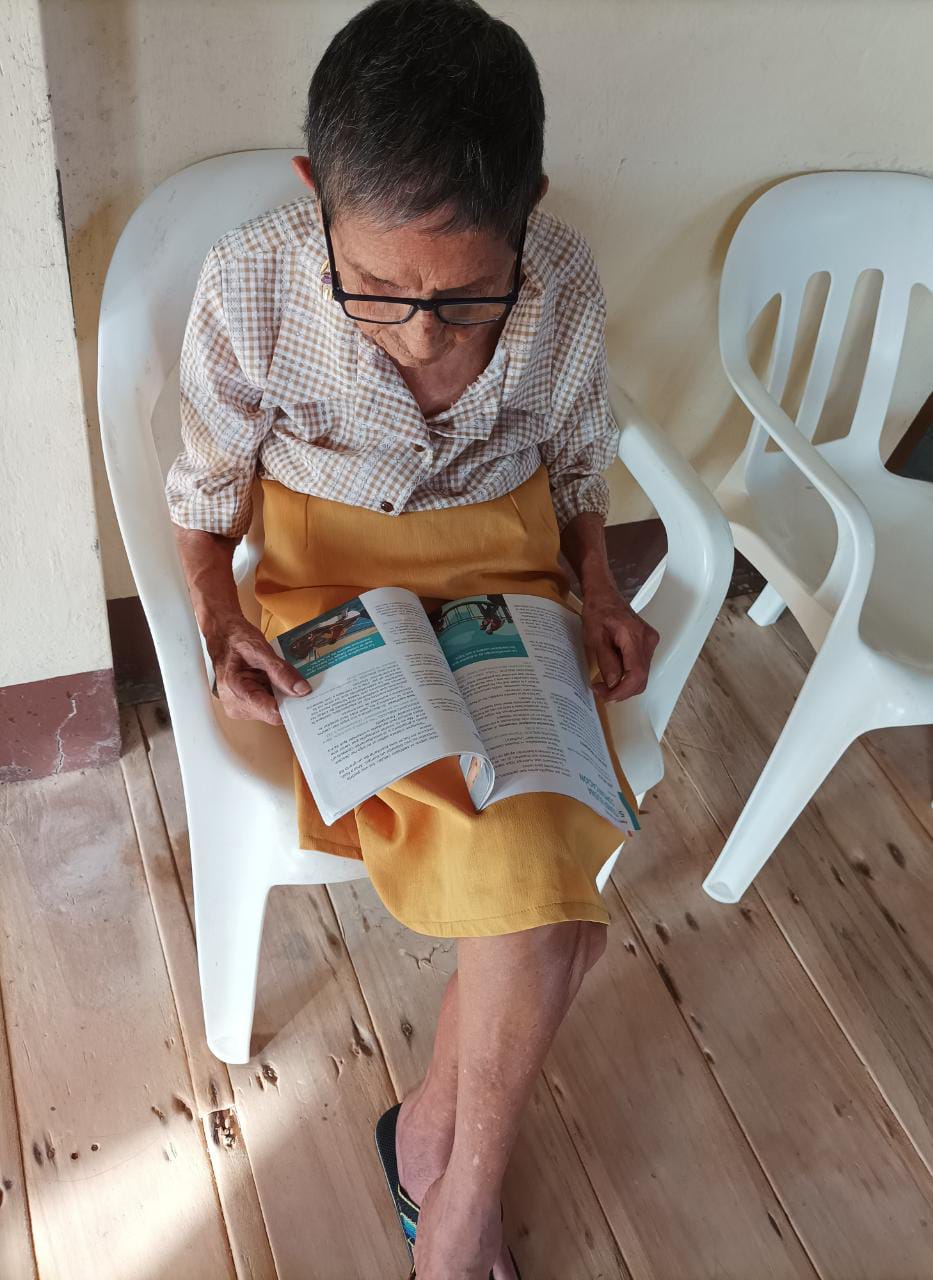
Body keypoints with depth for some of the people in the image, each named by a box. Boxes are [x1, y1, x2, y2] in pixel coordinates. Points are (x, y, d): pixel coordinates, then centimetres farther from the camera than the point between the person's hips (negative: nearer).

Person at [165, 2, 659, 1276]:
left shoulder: (566, 286, -14)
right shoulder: (251, 287, -19)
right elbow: (208, 485, -2)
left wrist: (598, 592, -4)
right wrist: (220, 614, -17)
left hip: (504, 573, 3)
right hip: (329, 584, -2)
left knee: (540, 873, -18)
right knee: (546, 909, -18)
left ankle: (441, 1133, 13)